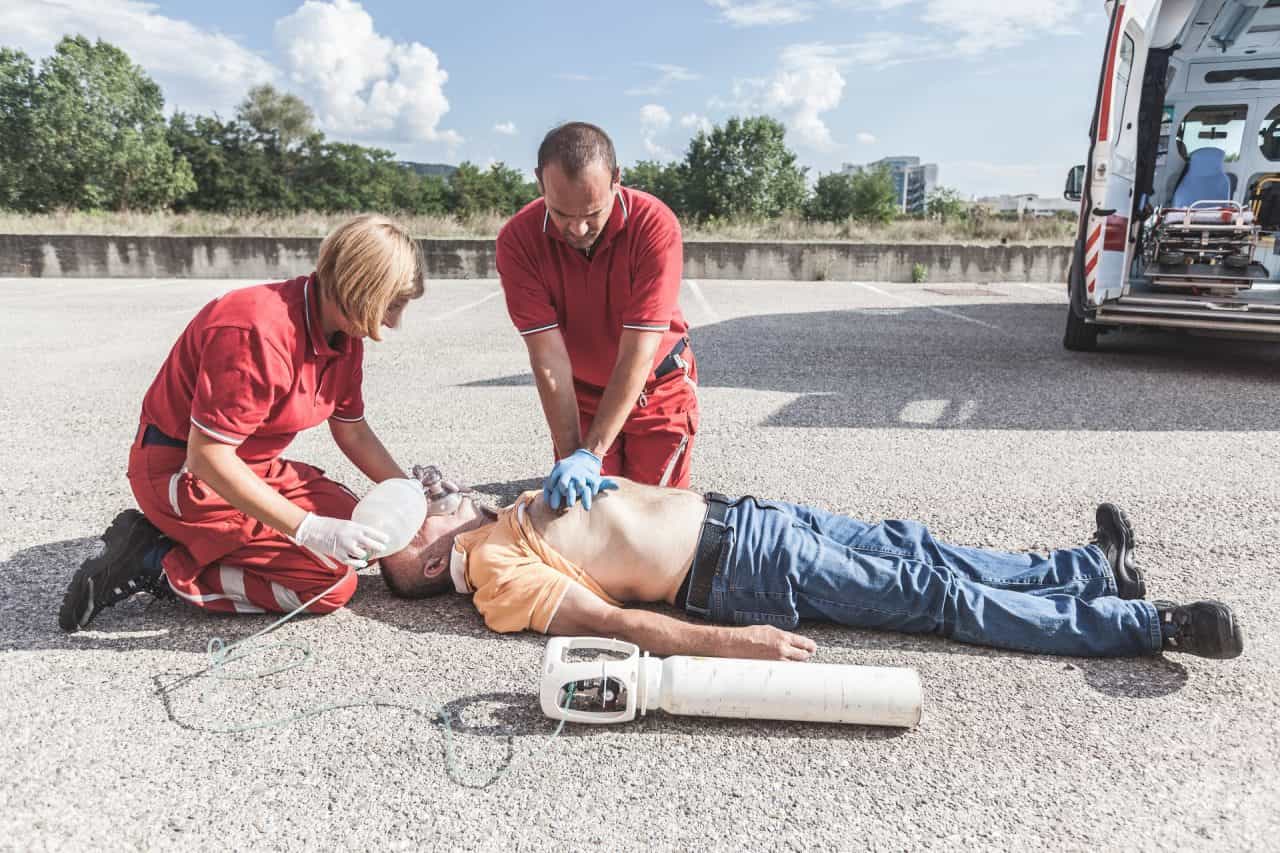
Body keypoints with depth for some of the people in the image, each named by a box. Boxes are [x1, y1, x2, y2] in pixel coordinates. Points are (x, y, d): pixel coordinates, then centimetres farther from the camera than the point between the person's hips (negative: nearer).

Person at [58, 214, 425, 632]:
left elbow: (353, 432, 8)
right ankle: (157, 565, -5)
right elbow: (206, 456, -29)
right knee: (332, 581, -14)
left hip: (253, 467, 9)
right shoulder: (260, 332, -30)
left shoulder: (345, 336, -2)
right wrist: (309, 529, -32)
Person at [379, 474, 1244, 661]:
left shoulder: (510, 511, 14)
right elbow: (613, 621, -21)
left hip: (732, 512, 7)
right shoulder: (498, 578, -10)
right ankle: (1149, 623, 4)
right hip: (741, 571, -7)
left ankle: (1093, 567, 23)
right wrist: (729, 643, -27)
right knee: (940, 595, -6)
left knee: (913, 548, 8)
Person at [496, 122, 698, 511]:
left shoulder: (655, 224, -30)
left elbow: (636, 354, -32)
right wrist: (571, 454, -30)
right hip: (579, 391, 2)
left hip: (659, 387, -1)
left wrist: (591, 454, -35)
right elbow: (549, 357, -26)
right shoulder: (517, 240, -24)